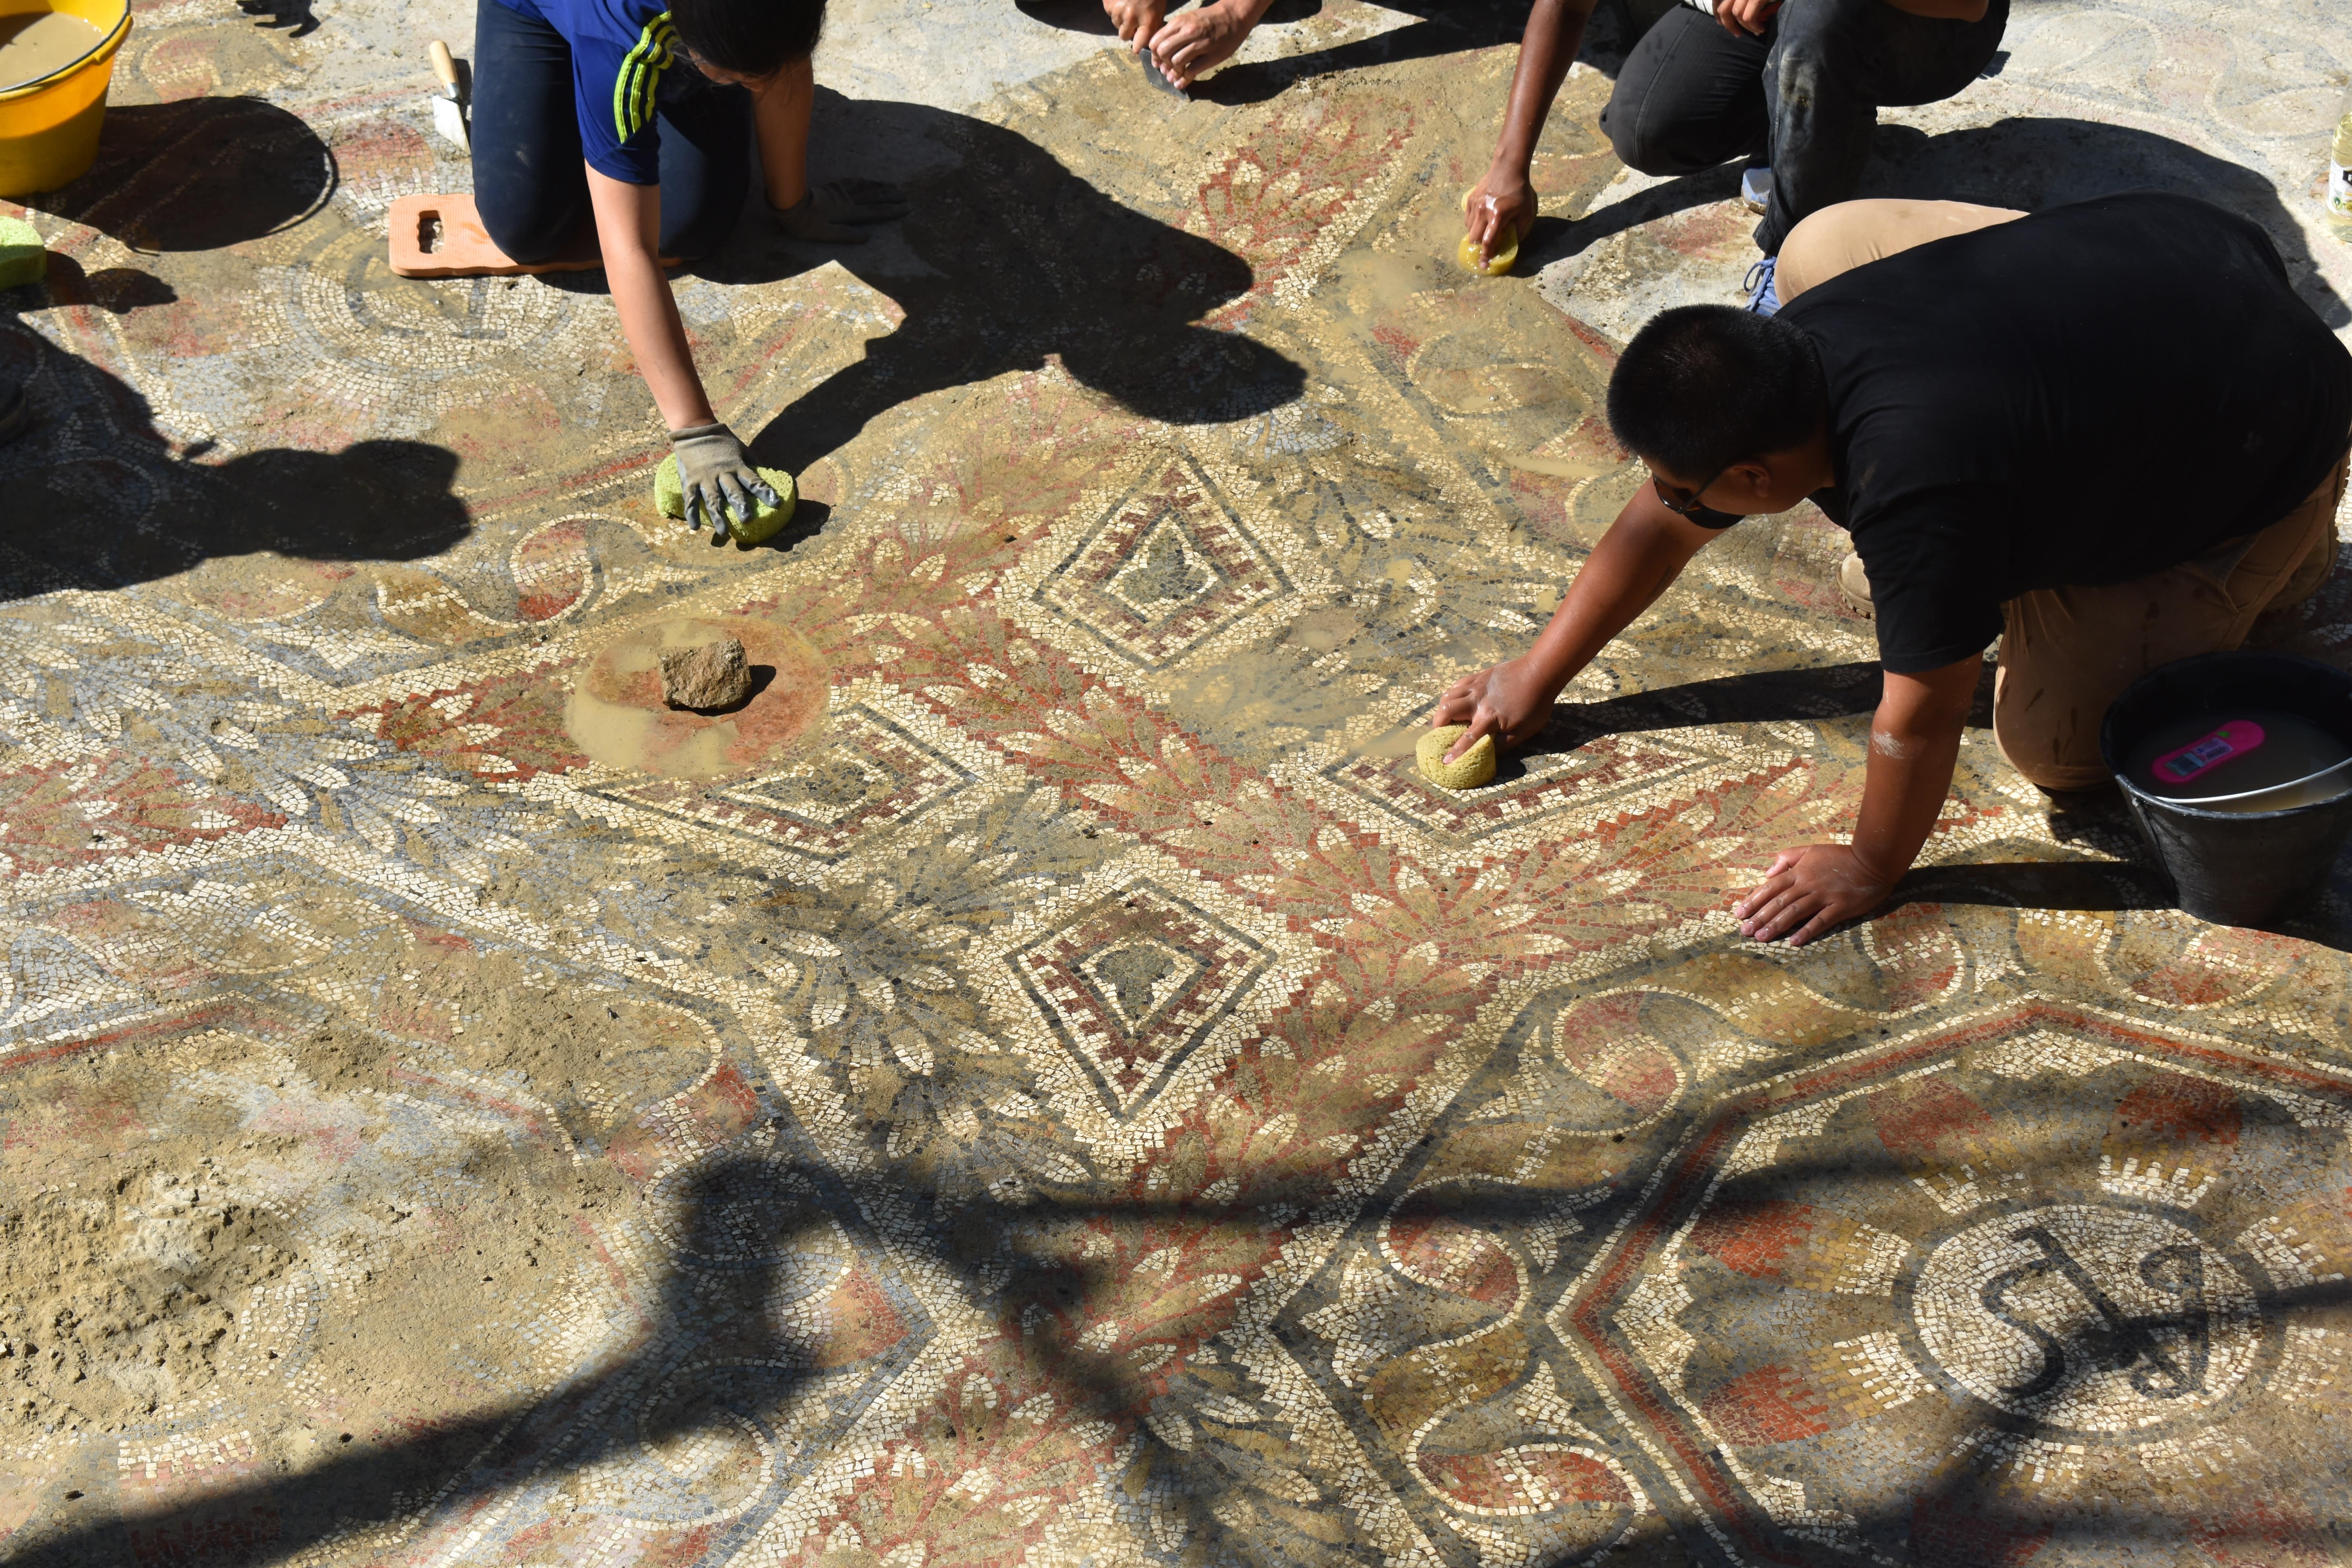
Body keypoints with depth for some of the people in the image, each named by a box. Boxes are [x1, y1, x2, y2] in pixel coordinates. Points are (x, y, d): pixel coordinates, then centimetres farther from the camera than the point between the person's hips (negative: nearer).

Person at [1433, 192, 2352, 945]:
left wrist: (1870, 868, -13)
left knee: (2055, 744, -9)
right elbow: (1662, 527, -2)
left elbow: (1922, 716, -29)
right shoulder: (1786, 355, -16)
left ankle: (2278, 554, 13)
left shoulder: (1916, 495, -42)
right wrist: (1538, 676, 4)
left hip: (2270, 427, -7)